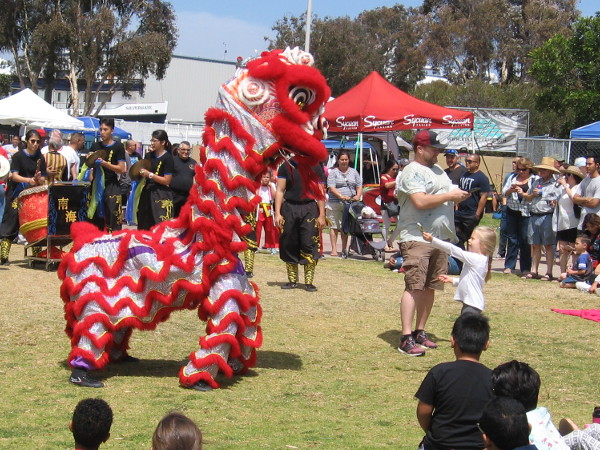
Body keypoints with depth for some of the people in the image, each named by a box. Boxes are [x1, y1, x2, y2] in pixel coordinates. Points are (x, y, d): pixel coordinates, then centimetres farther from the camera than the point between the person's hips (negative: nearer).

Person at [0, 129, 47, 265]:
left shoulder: (40, 158, 9)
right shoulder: (18, 156, -3)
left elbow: (43, 180, 8)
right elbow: (14, 176, -13)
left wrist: (38, 179, -15)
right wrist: (29, 180, -28)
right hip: (16, 194, -4)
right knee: (11, 221, -9)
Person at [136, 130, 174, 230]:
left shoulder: (167, 158, -7)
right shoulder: (149, 155, 12)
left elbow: (167, 181, -12)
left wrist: (150, 175, -16)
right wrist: (141, 173, 5)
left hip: (161, 195, -7)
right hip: (147, 192, 7)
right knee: (144, 225, 6)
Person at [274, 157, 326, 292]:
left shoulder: (316, 167, 7)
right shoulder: (286, 166, 7)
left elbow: (320, 193, 7)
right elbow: (280, 190, 6)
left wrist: (322, 215, 1)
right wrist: (277, 213, -3)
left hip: (309, 209, -1)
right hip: (289, 208, 1)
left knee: (310, 245, -8)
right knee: (289, 245, 5)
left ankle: (309, 282, -2)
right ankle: (292, 281, 16)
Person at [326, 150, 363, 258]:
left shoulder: (354, 172, 15)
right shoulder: (333, 172, 2)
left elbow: (359, 186, 14)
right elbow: (331, 188, -8)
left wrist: (358, 196, -6)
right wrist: (342, 196, -20)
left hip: (350, 204, 3)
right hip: (335, 204, -3)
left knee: (346, 227, 4)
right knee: (334, 226, -1)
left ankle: (344, 249, 10)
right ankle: (334, 249, 2)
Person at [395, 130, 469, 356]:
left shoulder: (438, 171, 21)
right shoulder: (413, 172, -8)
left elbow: (446, 197, 28)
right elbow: (420, 201, -21)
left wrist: (459, 196, 6)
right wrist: (450, 196, -14)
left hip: (440, 239, 9)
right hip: (416, 238, -9)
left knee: (430, 287, 9)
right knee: (414, 286, -13)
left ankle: (420, 332, 17)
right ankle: (406, 338, -15)